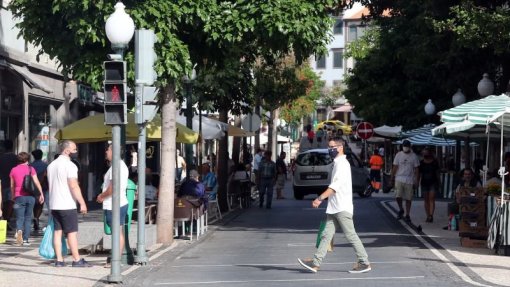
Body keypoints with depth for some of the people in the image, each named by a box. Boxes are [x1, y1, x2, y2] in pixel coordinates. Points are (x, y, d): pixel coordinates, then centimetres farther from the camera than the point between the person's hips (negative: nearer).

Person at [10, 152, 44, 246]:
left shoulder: (14, 170, 6)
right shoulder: (30, 169, 2)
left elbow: (12, 186, 12)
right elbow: (36, 182, -6)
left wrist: (13, 197, 23)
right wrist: (41, 194, -5)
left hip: (19, 197, 0)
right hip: (30, 196, 0)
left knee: (19, 218, 2)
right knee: (28, 218, 10)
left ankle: (19, 230, -29)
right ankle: (25, 239, 8)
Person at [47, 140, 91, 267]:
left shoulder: (51, 165, 15)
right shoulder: (69, 165, -13)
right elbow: (74, 186, -19)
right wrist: (82, 203, -17)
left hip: (54, 204, 8)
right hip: (67, 205, -8)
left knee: (57, 231, 7)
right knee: (72, 232, -3)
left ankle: (59, 260, 5)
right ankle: (77, 260, -1)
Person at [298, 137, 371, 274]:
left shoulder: (342, 163, -13)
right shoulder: (338, 163, 18)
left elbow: (335, 185, -23)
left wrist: (320, 198, -29)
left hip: (342, 208, -10)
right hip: (334, 208, 10)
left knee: (351, 235, -4)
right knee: (326, 235, 4)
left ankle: (364, 263, 3)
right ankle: (316, 263, 2)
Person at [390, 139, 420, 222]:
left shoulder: (414, 156, 3)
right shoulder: (398, 155, 4)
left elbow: (416, 169, 4)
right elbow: (395, 168, 6)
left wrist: (416, 181, -1)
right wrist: (392, 179, 2)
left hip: (410, 180, 0)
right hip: (399, 179, 0)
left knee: (408, 198, 3)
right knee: (398, 196, -13)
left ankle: (407, 215, 14)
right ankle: (401, 210, 13)